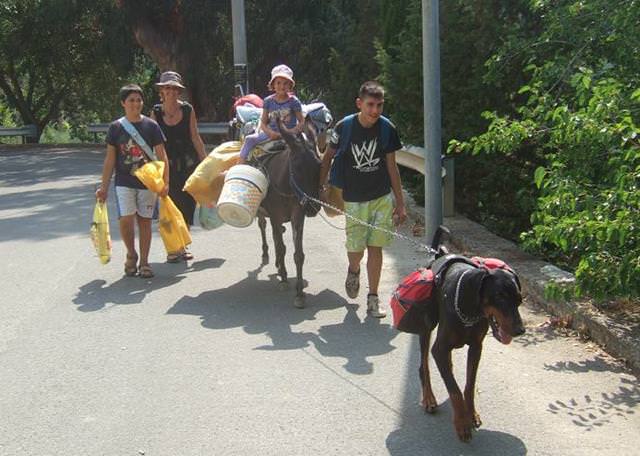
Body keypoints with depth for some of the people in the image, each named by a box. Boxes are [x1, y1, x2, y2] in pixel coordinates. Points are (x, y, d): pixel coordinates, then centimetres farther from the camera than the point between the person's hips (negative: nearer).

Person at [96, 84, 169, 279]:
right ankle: (131, 255, 12)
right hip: (124, 182, 0)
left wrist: (165, 182, -8)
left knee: (144, 221, 6)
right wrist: (104, 187, 4)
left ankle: (144, 261, 18)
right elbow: (110, 159, 5)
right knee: (125, 219, -13)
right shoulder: (116, 127, 2)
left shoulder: (151, 126, -1)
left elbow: (161, 156, 0)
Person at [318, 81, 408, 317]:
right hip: (354, 198, -1)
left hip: (382, 197, 1)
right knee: (355, 248, 1)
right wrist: (321, 186, 2)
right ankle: (353, 271, 38)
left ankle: (373, 299, 13)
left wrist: (400, 203, 1)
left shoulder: (387, 129, -7)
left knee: (375, 247, 1)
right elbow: (328, 156, 4)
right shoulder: (344, 127, -12)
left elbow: (392, 167, 1)